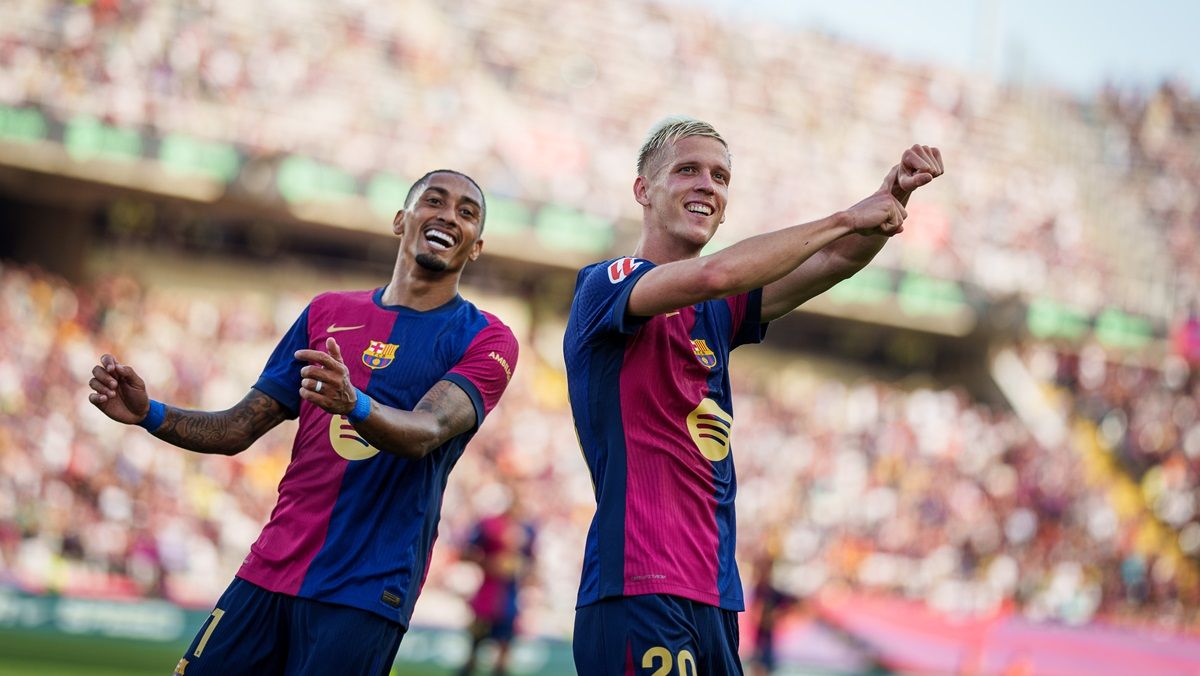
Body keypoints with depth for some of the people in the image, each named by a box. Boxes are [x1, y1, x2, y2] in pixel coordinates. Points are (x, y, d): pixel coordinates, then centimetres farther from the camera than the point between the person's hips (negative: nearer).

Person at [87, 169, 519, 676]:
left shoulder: (486, 341, 0)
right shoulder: (328, 312, 14)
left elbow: (424, 433, -18)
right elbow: (238, 430, 14)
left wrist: (354, 404, -39)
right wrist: (149, 413, -3)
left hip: (363, 596, -4)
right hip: (268, 573, 4)